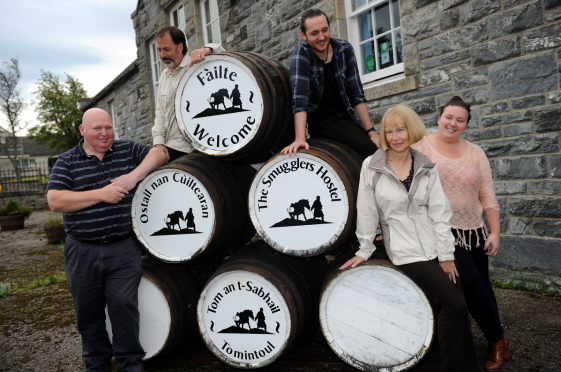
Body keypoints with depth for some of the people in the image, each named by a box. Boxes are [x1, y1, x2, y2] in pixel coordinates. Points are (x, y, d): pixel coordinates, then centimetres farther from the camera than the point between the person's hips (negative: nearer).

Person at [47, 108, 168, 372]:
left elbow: (159, 153, -2)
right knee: (88, 311, 13)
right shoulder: (67, 162, 3)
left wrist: (134, 176, -16)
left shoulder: (127, 150, 6)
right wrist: (101, 194, -16)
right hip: (82, 251, 1)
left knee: (124, 305, -1)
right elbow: (55, 201, -8)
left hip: (124, 249, -1)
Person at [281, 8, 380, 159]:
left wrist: (370, 130, -5)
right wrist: (300, 138, -33)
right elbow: (300, 100, -22)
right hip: (321, 123, -5)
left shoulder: (345, 49, 1)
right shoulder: (300, 55, -11)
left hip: (346, 116, 5)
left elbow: (356, 95, 1)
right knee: (373, 151, -23)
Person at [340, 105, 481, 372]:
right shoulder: (371, 166, -4)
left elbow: (439, 212, 2)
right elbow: (366, 212, -1)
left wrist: (446, 255, -1)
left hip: (435, 247, 4)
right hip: (406, 253, -4)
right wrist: (364, 251, 3)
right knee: (453, 303, -12)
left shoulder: (426, 167, 4)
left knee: (459, 309, 4)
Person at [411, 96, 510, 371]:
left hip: (474, 232, 4)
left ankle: (496, 344, 34)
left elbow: (487, 195, 9)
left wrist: (495, 232, 3)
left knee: (482, 288, 11)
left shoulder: (475, 152, 9)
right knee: (473, 284, -10)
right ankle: (498, 340, 15)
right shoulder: (420, 147, -4)